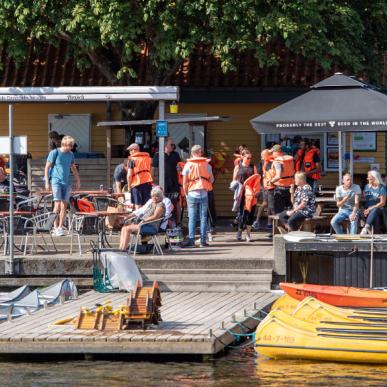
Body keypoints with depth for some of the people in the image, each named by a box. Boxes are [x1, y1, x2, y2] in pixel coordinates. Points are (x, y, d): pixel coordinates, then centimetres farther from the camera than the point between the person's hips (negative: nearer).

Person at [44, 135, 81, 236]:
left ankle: (60, 227, 9)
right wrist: (47, 182, -9)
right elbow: (47, 167, -4)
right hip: (56, 181, -5)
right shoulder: (54, 153, -6)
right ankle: (55, 228, -7)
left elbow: (73, 168, 22)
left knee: (64, 205, 2)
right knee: (57, 204, -12)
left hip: (66, 182, 5)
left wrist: (78, 181, 20)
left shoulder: (70, 154, 9)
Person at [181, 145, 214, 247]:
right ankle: (203, 240, 3)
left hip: (192, 193, -1)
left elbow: (185, 182, -3)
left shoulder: (188, 165, -2)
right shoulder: (206, 164, 3)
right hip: (204, 193, 1)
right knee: (203, 217, 4)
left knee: (192, 218, 0)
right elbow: (211, 180, 7)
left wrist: (186, 193, 9)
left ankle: (191, 240, -5)